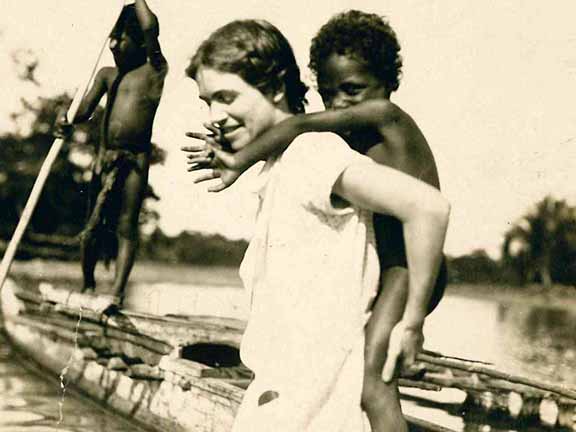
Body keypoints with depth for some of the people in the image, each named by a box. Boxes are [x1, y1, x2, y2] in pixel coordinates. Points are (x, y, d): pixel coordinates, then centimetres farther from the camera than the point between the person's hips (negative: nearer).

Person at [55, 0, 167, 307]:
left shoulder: (154, 72, 0)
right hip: (105, 158, 5)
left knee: (125, 226, -4)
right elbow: (86, 109, 4)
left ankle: (117, 293, -5)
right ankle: (88, 285, 21)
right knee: (94, 224, 7)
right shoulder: (107, 74, 16)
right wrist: (68, 121, -17)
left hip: (135, 160, -5)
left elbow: (150, 28, -15)